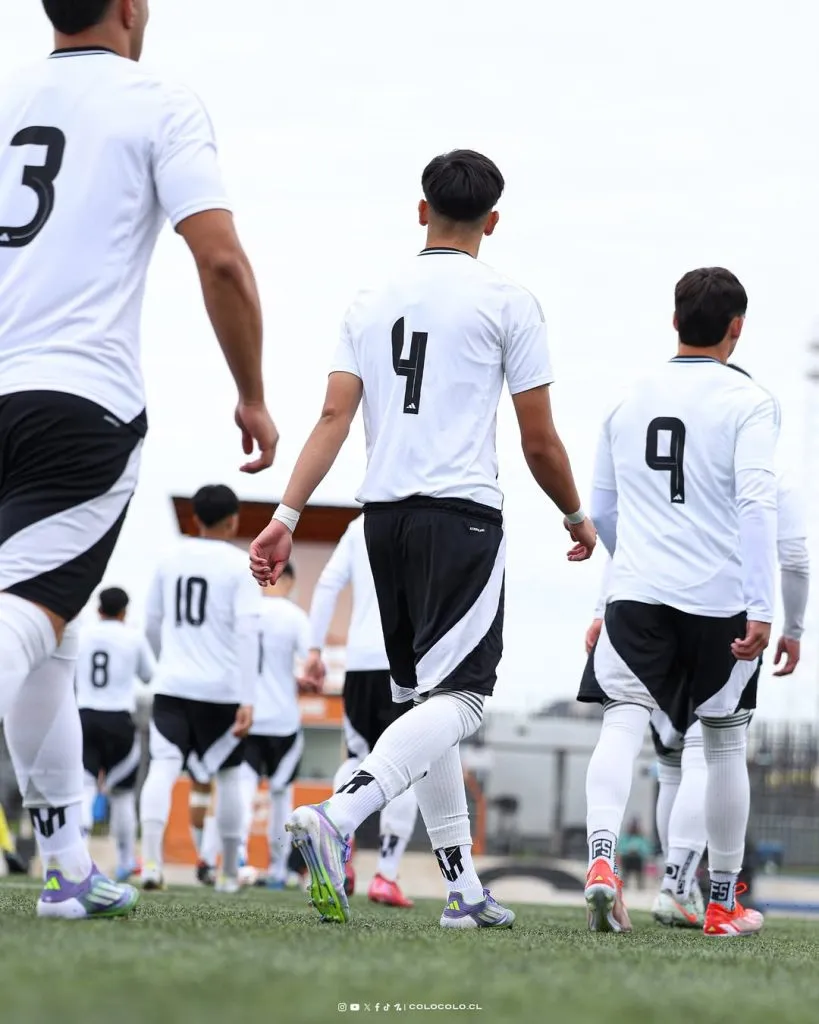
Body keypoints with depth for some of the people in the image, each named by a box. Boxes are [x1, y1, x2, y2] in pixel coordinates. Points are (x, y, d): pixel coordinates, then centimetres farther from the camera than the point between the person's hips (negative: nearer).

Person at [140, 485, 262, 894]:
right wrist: (247, 700, -13)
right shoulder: (240, 566, -3)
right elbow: (246, 634, -11)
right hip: (221, 689, -2)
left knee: (163, 767, -9)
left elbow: (153, 625, 17)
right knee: (228, 775, 14)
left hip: (172, 686, 2)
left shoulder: (171, 560, 9)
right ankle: (229, 872, 23)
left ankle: (151, 857, -31)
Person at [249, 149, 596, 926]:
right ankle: (337, 817, -34)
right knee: (457, 700, -11)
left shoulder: (371, 302, 13)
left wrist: (286, 519, 0)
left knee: (426, 699, 13)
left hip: (384, 514, 6)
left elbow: (333, 417, 3)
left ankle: (463, 888, 14)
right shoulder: (507, 302, 0)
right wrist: (577, 519, 17)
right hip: (462, 513, -6)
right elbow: (539, 440, 1)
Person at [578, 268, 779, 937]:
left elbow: (602, 512, 21)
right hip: (721, 601, -2)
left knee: (623, 724, -8)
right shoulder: (749, 403, -2)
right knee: (725, 744, 11)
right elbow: (757, 504, -13)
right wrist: (761, 609, -16)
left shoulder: (628, 403, 13)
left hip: (638, 594, 2)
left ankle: (602, 858, -34)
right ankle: (724, 902, 20)